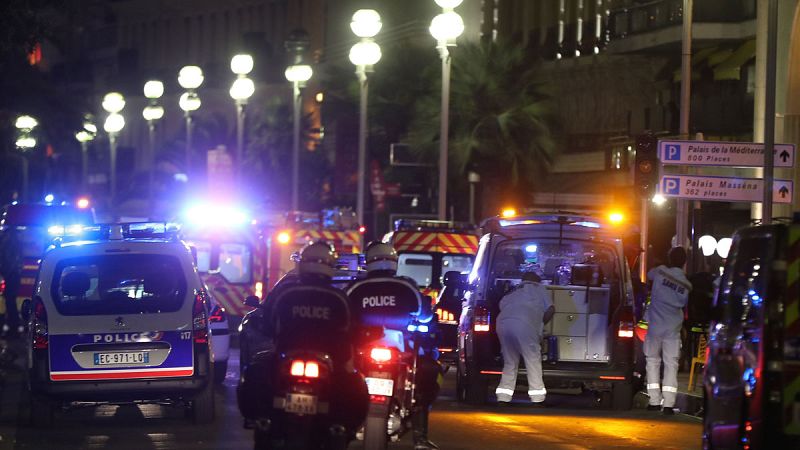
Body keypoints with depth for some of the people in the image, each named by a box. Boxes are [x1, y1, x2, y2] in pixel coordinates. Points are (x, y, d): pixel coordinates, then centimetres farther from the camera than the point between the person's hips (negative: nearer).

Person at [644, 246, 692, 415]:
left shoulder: (661, 272, -5)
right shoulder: (686, 285, 2)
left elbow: (649, 274, 16)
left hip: (655, 325, -1)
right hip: (673, 328, 1)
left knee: (653, 361, 10)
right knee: (671, 364, 3)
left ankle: (654, 401, 6)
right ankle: (668, 404, -4)